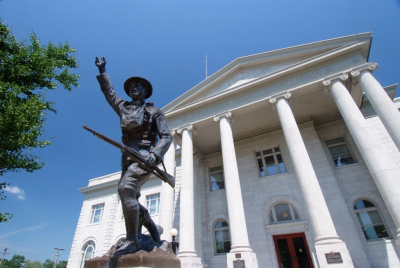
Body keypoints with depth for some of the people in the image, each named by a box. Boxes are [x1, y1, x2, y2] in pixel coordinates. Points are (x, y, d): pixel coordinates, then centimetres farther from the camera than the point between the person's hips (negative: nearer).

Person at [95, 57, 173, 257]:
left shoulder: (154, 112, 6)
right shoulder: (123, 107, 21)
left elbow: (166, 137, -3)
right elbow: (109, 92, 38)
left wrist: (155, 154, -20)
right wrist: (102, 71, 46)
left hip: (144, 156, -7)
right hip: (128, 158, 7)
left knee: (125, 189, -26)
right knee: (131, 199, 8)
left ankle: (132, 240, -17)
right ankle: (152, 228, 31)